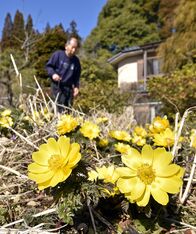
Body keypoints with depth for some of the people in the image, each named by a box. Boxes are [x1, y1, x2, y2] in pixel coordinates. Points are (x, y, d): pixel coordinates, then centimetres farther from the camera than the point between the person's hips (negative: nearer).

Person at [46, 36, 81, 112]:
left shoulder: (76, 61, 9)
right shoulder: (58, 54, -4)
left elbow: (77, 76, 17)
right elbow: (48, 66, 2)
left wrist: (76, 86, 5)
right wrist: (53, 74, -17)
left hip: (69, 87, 5)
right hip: (57, 85, -5)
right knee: (61, 107, -17)